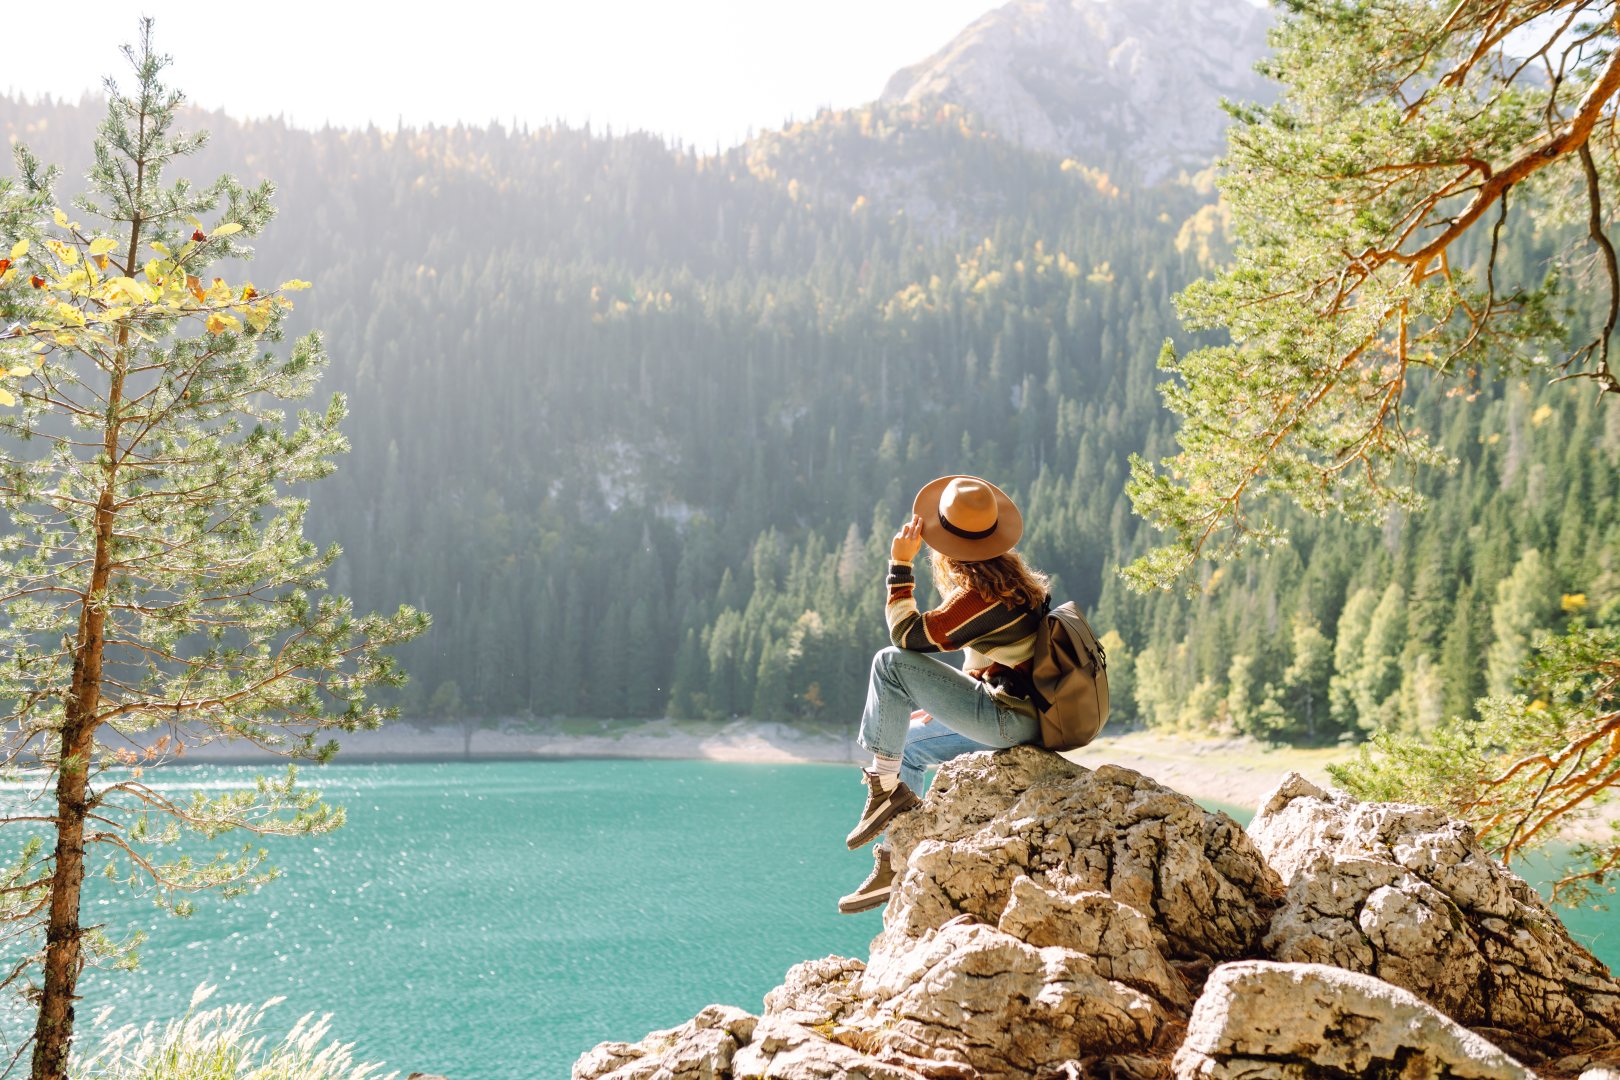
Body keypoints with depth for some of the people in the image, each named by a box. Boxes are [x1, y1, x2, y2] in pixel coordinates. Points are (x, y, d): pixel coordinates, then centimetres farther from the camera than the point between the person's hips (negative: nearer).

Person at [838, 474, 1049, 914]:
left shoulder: (981, 593, -19)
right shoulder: (1010, 576, 11)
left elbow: (909, 636, -17)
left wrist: (900, 566, -13)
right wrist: (942, 706, 21)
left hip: (1009, 718, -10)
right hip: (1020, 717, 10)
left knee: (891, 663, -16)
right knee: (909, 747, 23)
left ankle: (885, 787, -8)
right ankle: (897, 865, 19)